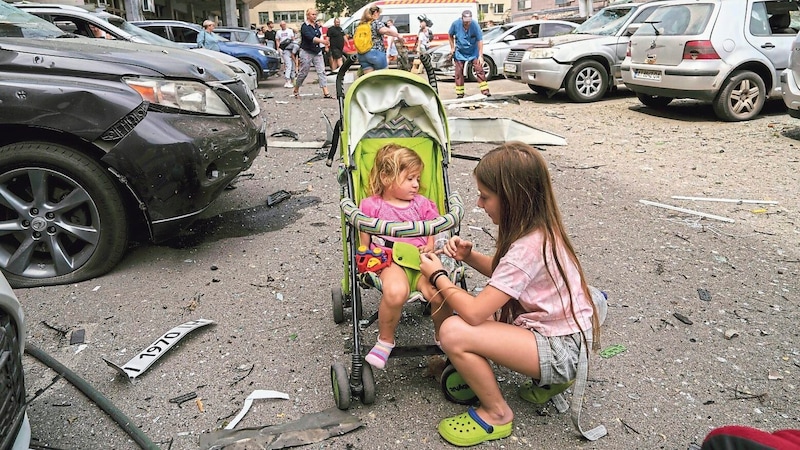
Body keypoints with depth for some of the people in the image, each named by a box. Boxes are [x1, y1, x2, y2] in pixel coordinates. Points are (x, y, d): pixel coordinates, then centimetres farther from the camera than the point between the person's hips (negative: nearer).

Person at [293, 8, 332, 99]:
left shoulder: (316, 25, 9)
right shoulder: (305, 26, -13)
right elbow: (311, 38, -29)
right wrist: (323, 41, -43)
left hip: (317, 52, 6)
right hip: (306, 52, -6)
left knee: (321, 71, -6)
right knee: (303, 73, 4)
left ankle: (326, 93, -11)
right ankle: (296, 91, 24)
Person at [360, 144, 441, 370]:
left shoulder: (421, 204, 21)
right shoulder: (372, 205, 11)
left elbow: (432, 232, 21)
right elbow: (364, 242, 12)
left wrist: (429, 247, 0)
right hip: (390, 261, -3)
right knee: (395, 292, -38)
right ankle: (385, 339, -9)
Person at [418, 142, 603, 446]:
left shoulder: (527, 248, -28)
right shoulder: (539, 228, -1)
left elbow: (474, 312, -29)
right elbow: (504, 273, 16)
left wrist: (437, 276, -12)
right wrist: (469, 256, -3)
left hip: (562, 351, -10)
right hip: (558, 330, 10)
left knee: (453, 332, -26)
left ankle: (497, 414, 0)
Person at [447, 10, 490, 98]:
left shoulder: (475, 25, -21)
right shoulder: (456, 24, -15)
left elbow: (480, 40, -19)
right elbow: (450, 35, 4)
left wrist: (480, 56, -24)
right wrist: (452, 48, 0)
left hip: (473, 52, -1)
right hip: (460, 53, 2)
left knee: (479, 70, -9)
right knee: (459, 73, 1)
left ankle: (485, 91, -7)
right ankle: (460, 94, 9)